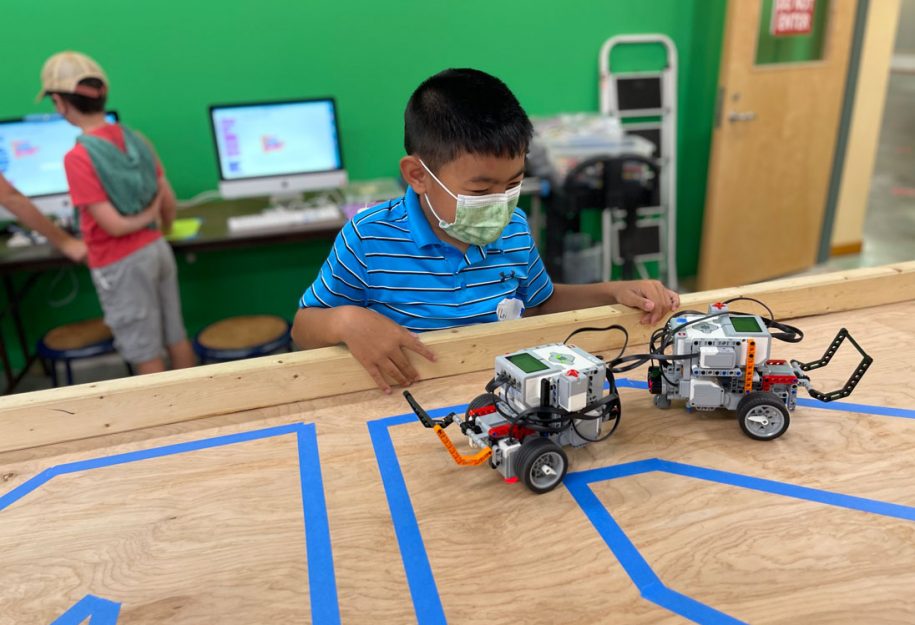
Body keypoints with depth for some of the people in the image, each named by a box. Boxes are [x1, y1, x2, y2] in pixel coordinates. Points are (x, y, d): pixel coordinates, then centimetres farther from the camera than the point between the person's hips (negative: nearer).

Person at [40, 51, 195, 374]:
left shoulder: (78, 157, -19)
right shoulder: (135, 138, -1)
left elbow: (113, 225, -20)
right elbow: (169, 202, 5)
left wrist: (146, 217, -2)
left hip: (121, 265, -6)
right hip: (157, 249, 7)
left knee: (144, 352, 8)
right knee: (176, 336, 18)